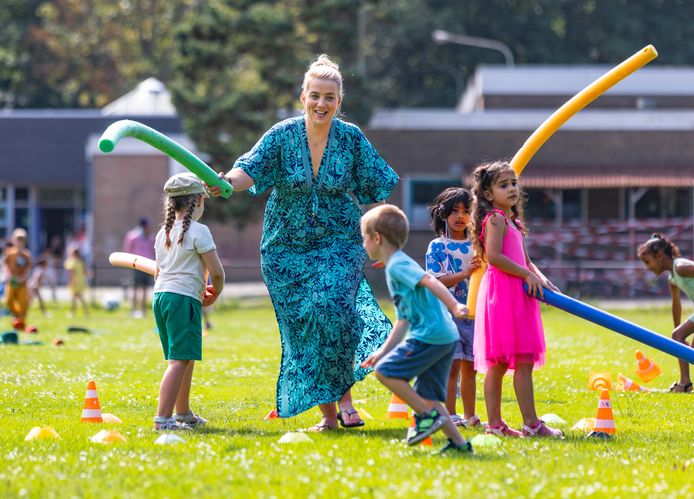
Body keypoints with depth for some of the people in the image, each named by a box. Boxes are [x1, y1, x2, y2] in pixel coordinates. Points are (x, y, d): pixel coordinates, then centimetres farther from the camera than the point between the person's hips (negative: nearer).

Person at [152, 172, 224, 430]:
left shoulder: (163, 232, 15)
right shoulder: (198, 231, -7)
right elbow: (216, 271, -10)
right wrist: (214, 295, 10)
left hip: (160, 295, 8)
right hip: (184, 298, -8)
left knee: (186, 357, 21)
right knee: (180, 359, -11)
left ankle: (184, 413, 33)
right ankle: (162, 419, -20)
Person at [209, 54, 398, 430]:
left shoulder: (351, 139, -5)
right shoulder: (282, 136, -7)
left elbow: (376, 188, 5)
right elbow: (250, 170, -21)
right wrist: (228, 181, -42)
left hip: (339, 243, -1)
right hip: (287, 247, 1)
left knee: (331, 306, -25)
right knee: (302, 327, 1)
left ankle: (344, 393, -10)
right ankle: (328, 413, 11)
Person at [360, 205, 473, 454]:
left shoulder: (397, 265, -5)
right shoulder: (397, 267, 25)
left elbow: (429, 281, -23)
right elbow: (404, 319, 30)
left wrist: (454, 306, -37)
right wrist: (383, 351, 29)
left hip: (430, 335, -10)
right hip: (445, 337, 10)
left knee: (385, 371, -6)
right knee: (427, 395, 10)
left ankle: (429, 415, -7)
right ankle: (458, 442, 5)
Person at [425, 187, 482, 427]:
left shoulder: (475, 246, 11)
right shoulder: (437, 247, -1)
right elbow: (436, 281, -11)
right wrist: (465, 274, -22)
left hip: (473, 313, 4)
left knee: (470, 366, 8)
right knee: (452, 364, -9)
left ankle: (469, 416, 15)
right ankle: (450, 415, -3)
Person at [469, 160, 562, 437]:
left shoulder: (513, 222, 22)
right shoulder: (496, 219, -8)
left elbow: (525, 262, 23)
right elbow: (493, 255, -20)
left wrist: (542, 279, 5)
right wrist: (528, 275, -16)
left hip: (517, 294, 10)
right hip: (502, 292, -10)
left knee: (497, 364, 8)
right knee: (523, 361, -10)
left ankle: (495, 424, 8)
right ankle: (531, 424, -9)